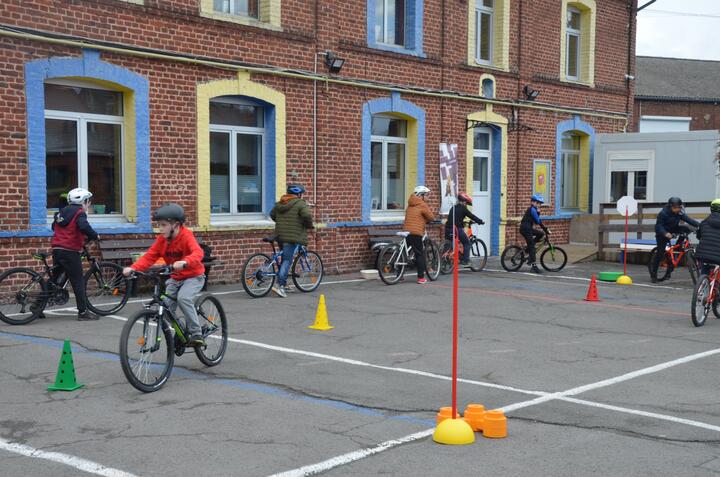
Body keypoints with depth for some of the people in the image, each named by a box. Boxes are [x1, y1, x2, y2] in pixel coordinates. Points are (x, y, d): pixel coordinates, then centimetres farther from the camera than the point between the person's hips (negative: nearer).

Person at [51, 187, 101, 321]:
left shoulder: (62, 212, 17)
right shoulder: (79, 213, -7)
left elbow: (54, 226, 28)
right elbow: (84, 227, -25)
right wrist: (95, 236, -11)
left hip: (56, 249, 8)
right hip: (70, 251, -8)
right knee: (78, 281, -2)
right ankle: (83, 312, -1)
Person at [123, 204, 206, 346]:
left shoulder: (186, 236, -21)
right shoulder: (161, 239, -4)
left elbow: (198, 253, -39)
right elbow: (149, 257, -9)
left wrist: (184, 262, -60)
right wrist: (133, 268, -26)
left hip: (193, 276, -6)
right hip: (175, 278, 6)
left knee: (183, 298, -30)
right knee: (166, 306, -6)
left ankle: (196, 334, -20)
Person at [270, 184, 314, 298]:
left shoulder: (279, 203, 16)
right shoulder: (300, 203, -6)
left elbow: (272, 214, 23)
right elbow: (307, 215, -20)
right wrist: (309, 225, -2)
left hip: (280, 235, 7)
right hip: (292, 237, -7)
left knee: (285, 258, 19)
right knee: (287, 260, -7)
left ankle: (283, 281, 22)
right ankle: (280, 284, -13)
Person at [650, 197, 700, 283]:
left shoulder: (680, 213, -10)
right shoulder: (663, 213, -24)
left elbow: (689, 220, -18)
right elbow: (659, 226, -27)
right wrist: (665, 233, -46)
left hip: (673, 230, 5)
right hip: (662, 233, -5)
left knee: (686, 229, -19)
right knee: (660, 252, -12)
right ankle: (653, 275, -4)